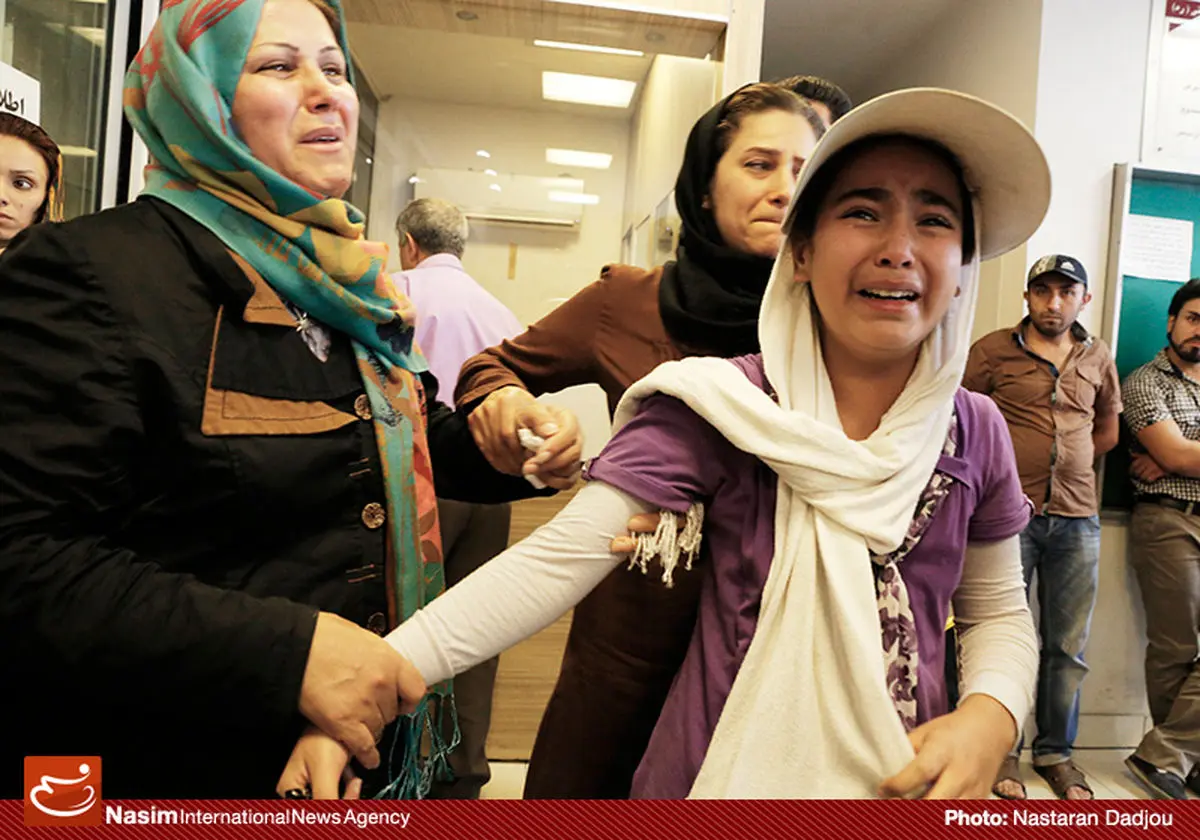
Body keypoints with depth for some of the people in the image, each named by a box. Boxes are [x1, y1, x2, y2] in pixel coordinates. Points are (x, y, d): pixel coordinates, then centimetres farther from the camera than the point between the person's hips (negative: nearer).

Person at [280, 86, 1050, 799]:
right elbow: (559, 557, -24)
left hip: (906, 786, 4)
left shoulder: (976, 433, -4)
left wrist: (990, 717, -13)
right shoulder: (720, 408, -17)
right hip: (724, 775, -3)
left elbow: (999, 612, 8)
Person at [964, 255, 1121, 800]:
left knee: (1069, 647, 10)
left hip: (1077, 519, 4)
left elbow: (1108, 428, 23)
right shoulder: (993, 351, -1)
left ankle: (1055, 753, 25)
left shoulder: (1098, 358, 12)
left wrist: (1068, 465, 11)